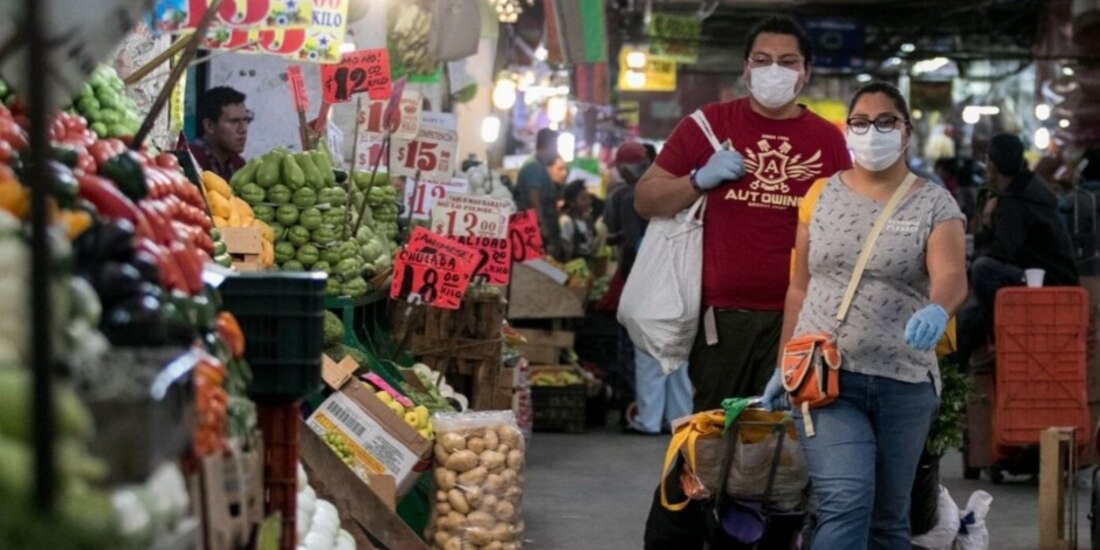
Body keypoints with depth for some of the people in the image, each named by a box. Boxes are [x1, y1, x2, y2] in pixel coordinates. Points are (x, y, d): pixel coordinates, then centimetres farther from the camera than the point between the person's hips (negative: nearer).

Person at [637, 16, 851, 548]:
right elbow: (645, 200, 7)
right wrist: (700, 179, -10)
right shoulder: (708, 124, 4)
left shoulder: (827, 139, 8)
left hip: (797, 318, 1)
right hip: (721, 315, -1)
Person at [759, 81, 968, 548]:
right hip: (823, 375, -1)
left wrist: (937, 310, -39)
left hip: (903, 383, 1)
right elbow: (800, 287, 12)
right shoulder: (822, 195, 7)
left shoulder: (935, 205, 1)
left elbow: (952, 276, -16)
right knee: (846, 502, -19)